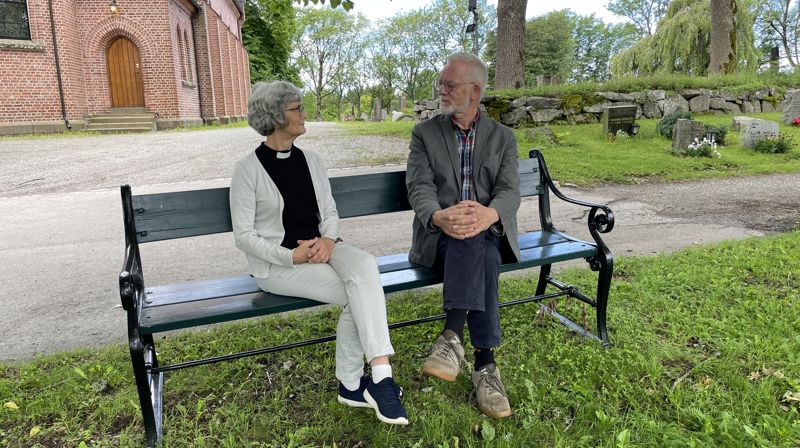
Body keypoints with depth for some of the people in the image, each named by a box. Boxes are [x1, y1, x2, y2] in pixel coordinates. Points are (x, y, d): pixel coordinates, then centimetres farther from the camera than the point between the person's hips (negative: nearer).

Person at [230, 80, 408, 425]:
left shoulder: (311, 160, 8)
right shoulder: (248, 169, -8)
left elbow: (330, 212, 11)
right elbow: (243, 236, -8)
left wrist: (328, 239, -11)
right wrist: (291, 256, -19)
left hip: (319, 248, 5)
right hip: (275, 262, -5)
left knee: (365, 265, -29)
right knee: (360, 295, -23)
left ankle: (365, 379, -25)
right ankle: (353, 383, -7)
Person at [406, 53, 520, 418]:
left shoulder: (502, 137, 11)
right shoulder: (424, 133, 8)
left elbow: (510, 191, -3)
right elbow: (420, 188, -6)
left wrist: (488, 214, -30)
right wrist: (439, 216, -31)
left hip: (489, 233, 1)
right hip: (439, 236, -1)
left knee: (476, 245, -35)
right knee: (477, 249, -35)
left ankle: (453, 337, -35)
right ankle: (484, 363, -36)